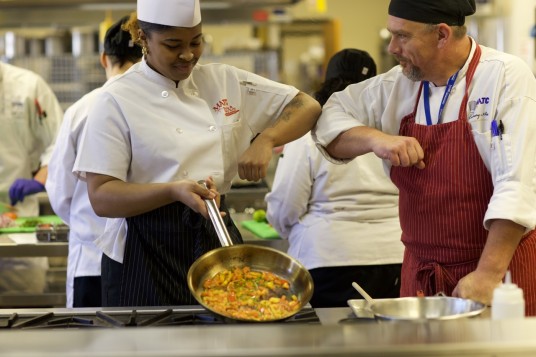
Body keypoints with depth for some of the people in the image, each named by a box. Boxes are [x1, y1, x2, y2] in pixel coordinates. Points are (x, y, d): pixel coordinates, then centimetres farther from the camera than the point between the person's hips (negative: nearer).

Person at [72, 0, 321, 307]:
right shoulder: (117, 101, -7)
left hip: (215, 237, 4)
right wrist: (174, 191, -26)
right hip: (147, 255, -4)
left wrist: (266, 140, -11)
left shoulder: (224, 81, 5)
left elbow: (308, 107, 8)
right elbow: (102, 197, -12)